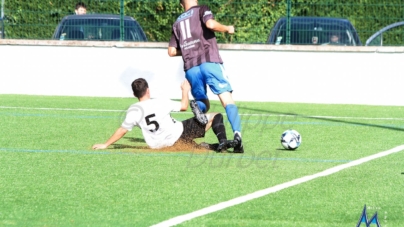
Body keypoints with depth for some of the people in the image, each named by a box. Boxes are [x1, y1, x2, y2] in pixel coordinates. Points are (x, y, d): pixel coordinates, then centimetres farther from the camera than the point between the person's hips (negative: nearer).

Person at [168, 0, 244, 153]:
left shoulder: (177, 23, 24)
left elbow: (172, 51, 21)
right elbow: (210, 24, -11)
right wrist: (227, 29, 6)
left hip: (190, 68, 4)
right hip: (209, 62, -4)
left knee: (203, 104, 17)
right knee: (227, 100, -8)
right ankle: (237, 134, -30)